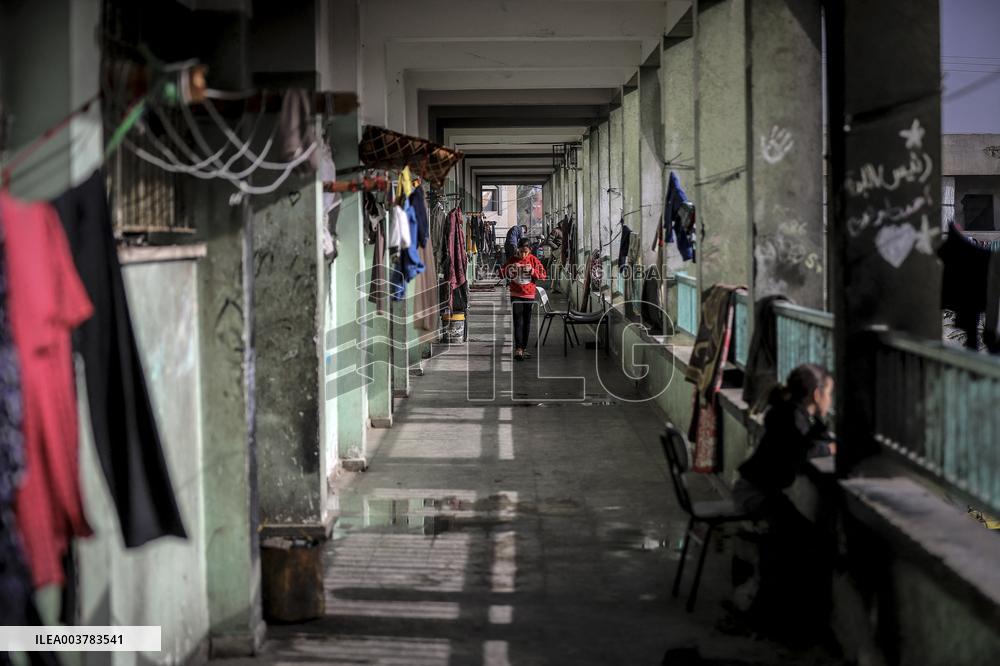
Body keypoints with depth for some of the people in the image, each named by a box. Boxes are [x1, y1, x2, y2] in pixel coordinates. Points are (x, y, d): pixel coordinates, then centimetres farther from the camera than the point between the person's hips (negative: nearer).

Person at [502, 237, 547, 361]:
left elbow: (543, 275, -1)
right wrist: (511, 268, -16)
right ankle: (518, 349, -16)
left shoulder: (533, 260, -1)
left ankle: (523, 348, 19)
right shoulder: (513, 260, -1)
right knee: (518, 322, -10)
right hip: (516, 295, -2)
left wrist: (532, 270, -17)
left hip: (529, 295, 2)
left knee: (527, 322, 9)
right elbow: (502, 273, 1)